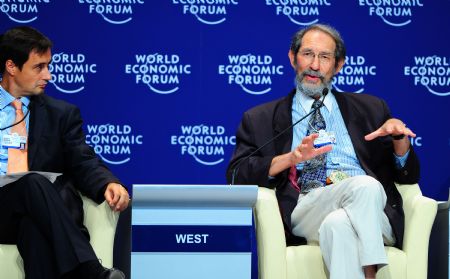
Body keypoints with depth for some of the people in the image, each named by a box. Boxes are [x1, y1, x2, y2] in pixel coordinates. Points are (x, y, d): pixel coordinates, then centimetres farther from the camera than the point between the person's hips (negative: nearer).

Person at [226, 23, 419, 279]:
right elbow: (236, 176, 5)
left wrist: (398, 137, 0)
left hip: (372, 209, 1)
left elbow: (408, 176, 22)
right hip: (306, 208, -1)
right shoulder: (260, 119, 21)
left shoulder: (370, 109, 26)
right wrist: (291, 158, -10)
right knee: (365, 185, -33)